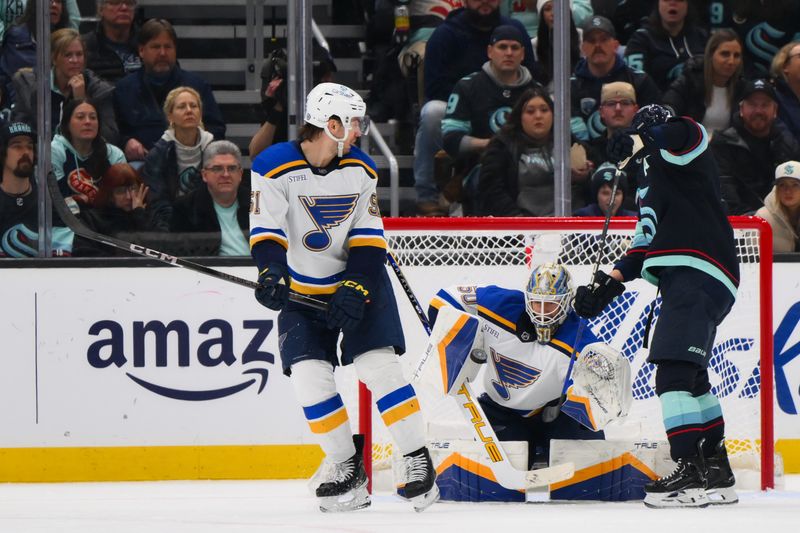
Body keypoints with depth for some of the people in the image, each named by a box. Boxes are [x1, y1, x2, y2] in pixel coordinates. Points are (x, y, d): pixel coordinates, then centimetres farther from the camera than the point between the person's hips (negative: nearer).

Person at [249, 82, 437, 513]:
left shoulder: (361, 169, -1)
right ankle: (349, 473, 1)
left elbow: (368, 236, -2)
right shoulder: (274, 168, -13)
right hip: (302, 292, -1)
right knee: (308, 376, -12)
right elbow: (265, 231, -15)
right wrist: (271, 272, -33)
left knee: (379, 366, -12)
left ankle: (418, 461, -5)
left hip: (360, 285, 1)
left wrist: (355, 288, -15)